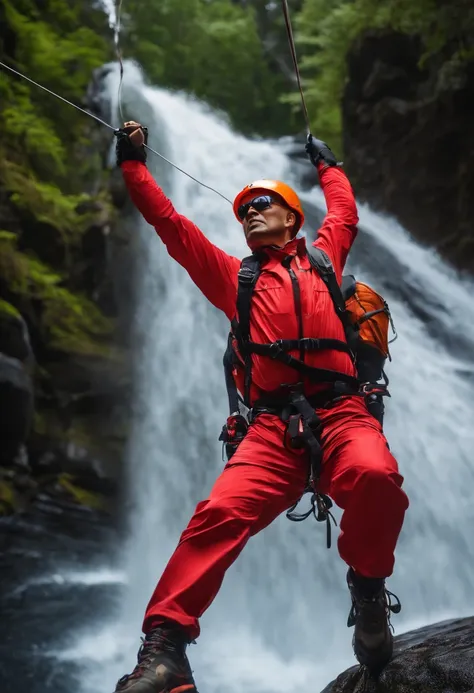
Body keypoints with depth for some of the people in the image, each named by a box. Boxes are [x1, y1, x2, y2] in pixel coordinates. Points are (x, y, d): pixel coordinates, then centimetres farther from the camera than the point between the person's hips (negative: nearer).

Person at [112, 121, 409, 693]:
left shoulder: (322, 258, 26)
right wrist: (133, 164, 27)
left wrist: (325, 162, 58)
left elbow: (344, 212, 44)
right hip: (271, 426, 1)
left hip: (340, 413, 0)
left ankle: (368, 583, -6)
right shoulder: (235, 277, 26)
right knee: (220, 512, -25)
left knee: (375, 477, -33)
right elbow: (171, 226, 25)